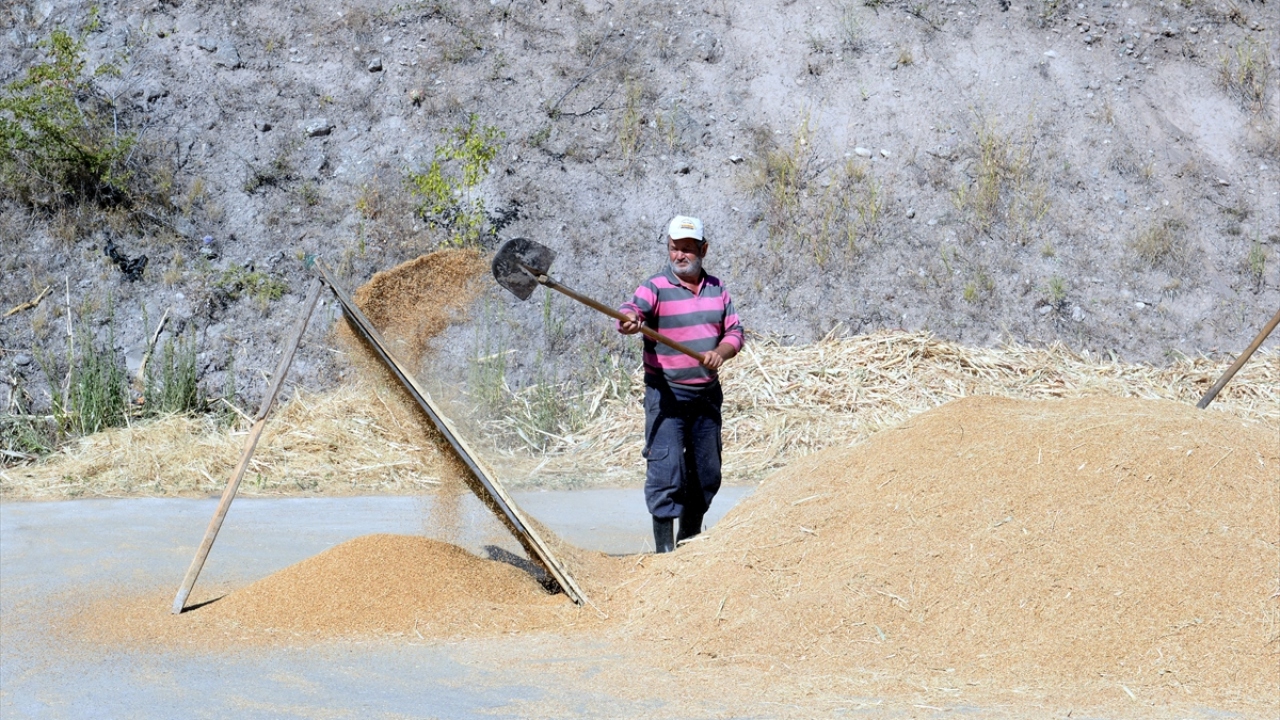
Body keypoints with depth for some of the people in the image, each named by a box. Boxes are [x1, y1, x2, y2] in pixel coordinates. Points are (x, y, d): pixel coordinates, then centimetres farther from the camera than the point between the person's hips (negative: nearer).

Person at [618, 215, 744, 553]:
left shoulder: (716, 288, 9)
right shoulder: (656, 287, -7)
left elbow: (734, 331, 11)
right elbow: (632, 310, -25)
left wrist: (721, 352, -11)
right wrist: (629, 320, -50)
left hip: (707, 394, 5)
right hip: (666, 394, -5)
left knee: (707, 473, 11)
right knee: (666, 469, -13)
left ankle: (690, 540, 27)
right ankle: (664, 547, -10)